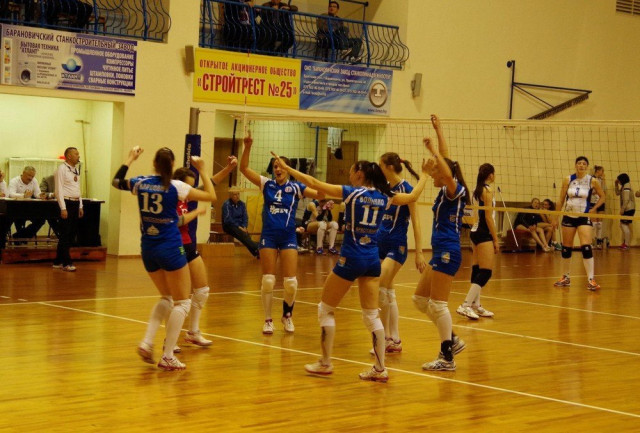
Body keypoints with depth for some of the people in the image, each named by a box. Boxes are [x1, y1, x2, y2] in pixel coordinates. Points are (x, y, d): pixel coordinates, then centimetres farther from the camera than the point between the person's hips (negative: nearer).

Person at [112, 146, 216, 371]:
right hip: (170, 249, -6)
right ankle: (167, 357, -2)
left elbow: (116, 181, 22)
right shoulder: (175, 187, -11)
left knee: (167, 297, 24)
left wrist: (130, 159, 32)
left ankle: (147, 342, 7)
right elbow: (211, 196, -7)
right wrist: (202, 170, 3)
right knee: (182, 302, 5)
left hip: (148, 249, 6)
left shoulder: (140, 183, 1)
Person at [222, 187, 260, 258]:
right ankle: (257, 250, -49)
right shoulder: (227, 204, -7)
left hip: (240, 226, 6)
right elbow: (228, 219, -13)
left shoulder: (242, 204, 10)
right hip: (229, 226, -6)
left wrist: (244, 227, -9)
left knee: (247, 235, -26)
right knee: (243, 235, -32)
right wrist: (239, 227, -18)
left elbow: (245, 217, 9)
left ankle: (256, 253, -42)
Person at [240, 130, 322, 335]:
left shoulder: (295, 188, 1)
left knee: (291, 283, -5)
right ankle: (268, 320, 12)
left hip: (288, 237, -1)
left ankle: (287, 315, 20)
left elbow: (320, 193, -10)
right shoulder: (267, 184, 4)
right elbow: (244, 168, -3)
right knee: (268, 280, -1)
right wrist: (247, 146, -16)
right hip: (268, 237, 1)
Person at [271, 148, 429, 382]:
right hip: (372, 259, 5)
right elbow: (412, 196, 21)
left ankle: (325, 363, 12)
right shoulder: (383, 196, 6)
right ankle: (380, 369, 4)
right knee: (371, 314, 8)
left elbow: (314, 183, -9)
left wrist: (286, 167, -2)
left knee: (325, 309, 10)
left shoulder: (352, 193, -7)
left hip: (351, 258, -5)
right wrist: (425, 176, 35)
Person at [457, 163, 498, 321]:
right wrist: (495, 240, -12)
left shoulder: (476, 190, 13)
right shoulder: (487, 191, -13)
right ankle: (466, 305, -19)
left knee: (477, 271, 11)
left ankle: (476, 305, 14)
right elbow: (488, 217, -15)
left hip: (475, 231, 10)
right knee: (486, 272, -11)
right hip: (484, 234, -10)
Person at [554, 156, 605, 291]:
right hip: (568, 217, 3)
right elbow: (561, 199, 6)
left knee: (586, 247, -16)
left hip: (584, 217, -3)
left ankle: (590, 280, -14)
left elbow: (602, 196, 8)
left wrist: (594, 209, -6)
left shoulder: (592, 181, -5)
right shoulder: (568, 180, 0)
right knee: (566, 248, 9)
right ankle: (566, 278, 24)